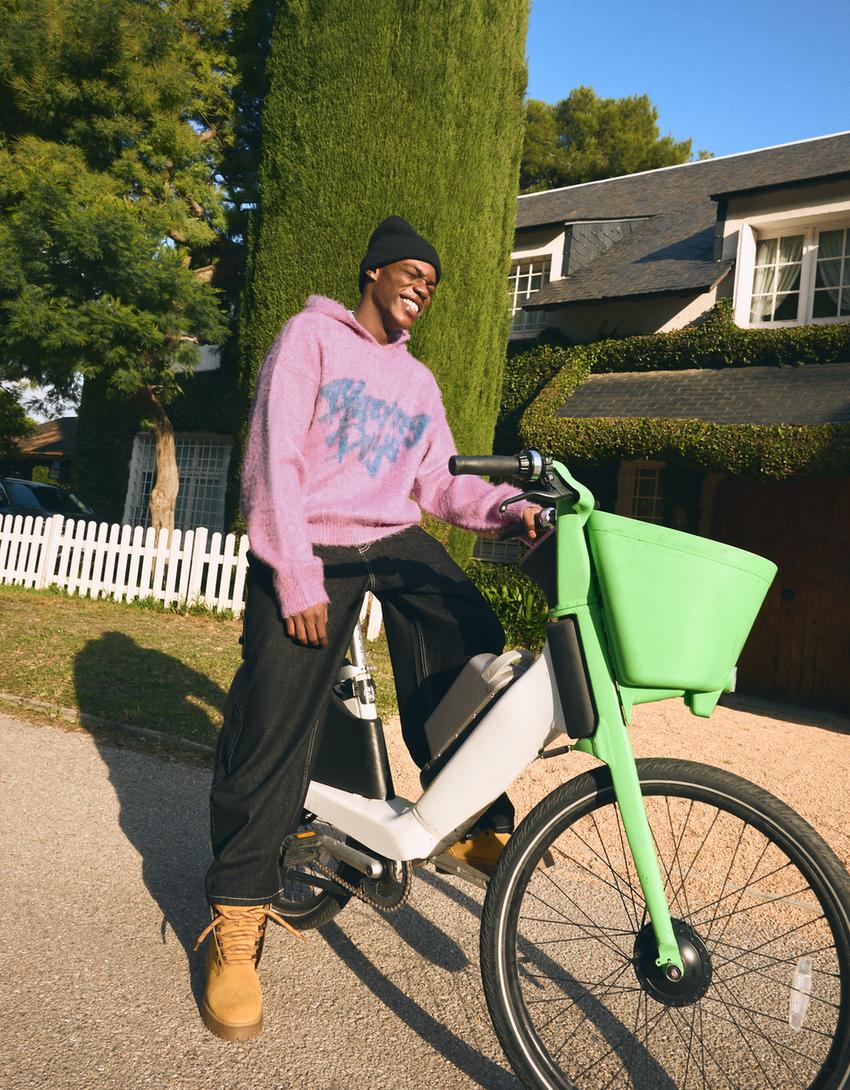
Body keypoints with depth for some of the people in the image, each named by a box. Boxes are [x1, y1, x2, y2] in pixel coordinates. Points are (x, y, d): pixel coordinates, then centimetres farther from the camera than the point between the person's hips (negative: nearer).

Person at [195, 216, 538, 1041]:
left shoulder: (417, 381, 21)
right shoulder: (310, 337, 3)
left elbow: (437, 482, 11)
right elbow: (275, 458, -8)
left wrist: (505, 508, -10)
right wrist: (297, 578, -16)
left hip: (397, 545, 6)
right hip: (309, 546, -5)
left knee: (473, 653, -15)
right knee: (271, 730, -10)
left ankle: (479, 824, 3)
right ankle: (236, 921, 3)